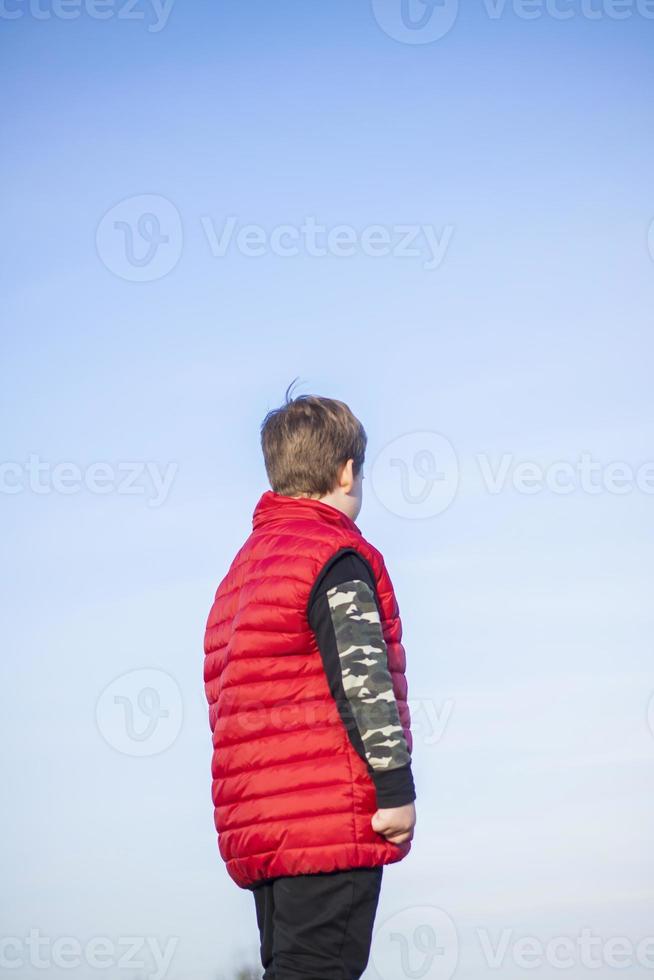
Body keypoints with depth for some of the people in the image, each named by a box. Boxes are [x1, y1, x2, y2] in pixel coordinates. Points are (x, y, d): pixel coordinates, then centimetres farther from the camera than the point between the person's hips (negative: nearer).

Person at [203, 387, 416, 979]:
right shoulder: (337, 554, -6)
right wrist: (397, 786, -13)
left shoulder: (244, 567, 22)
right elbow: (363, 677, -15)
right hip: (331, 821, -9)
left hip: (256, 829, 9)